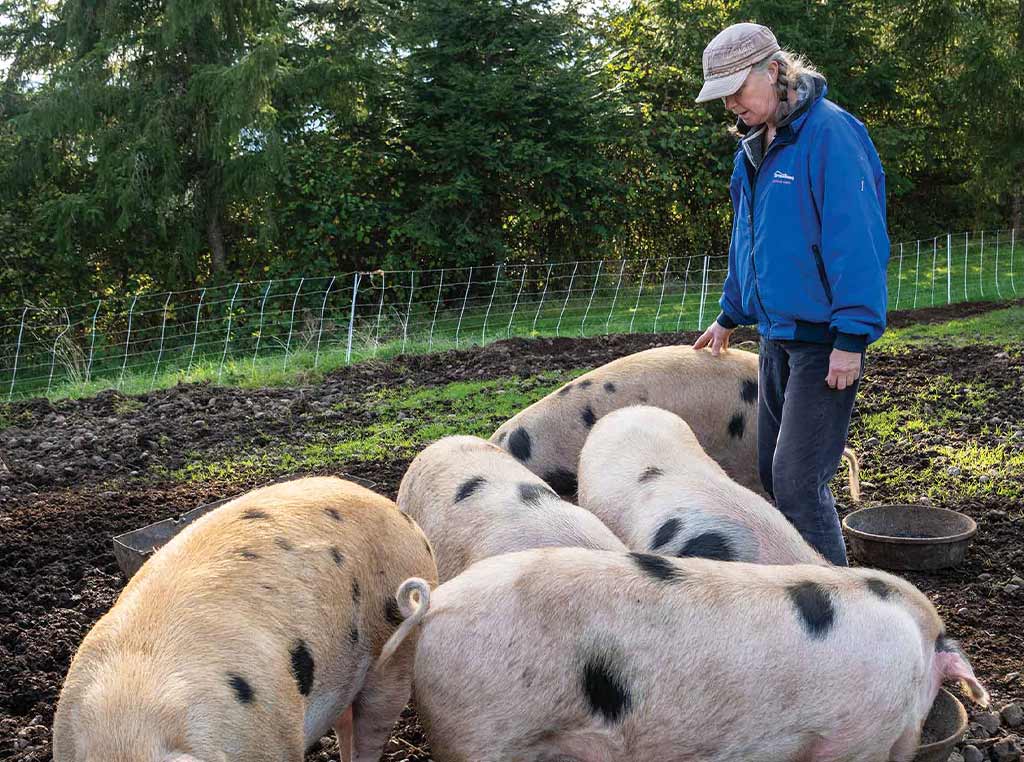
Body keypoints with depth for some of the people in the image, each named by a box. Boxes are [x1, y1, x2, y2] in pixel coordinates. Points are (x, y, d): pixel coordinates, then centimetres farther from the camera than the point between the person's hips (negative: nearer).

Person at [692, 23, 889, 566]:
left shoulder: (830, 133, -17)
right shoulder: (755, 144, 11)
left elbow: (857, 241, -21)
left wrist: (852, 337, -23)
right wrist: (731, 314, 28)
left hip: (824, 338, -9)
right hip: (777, 333, 9)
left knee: (798, 480, -10)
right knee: (773, 474, 14)